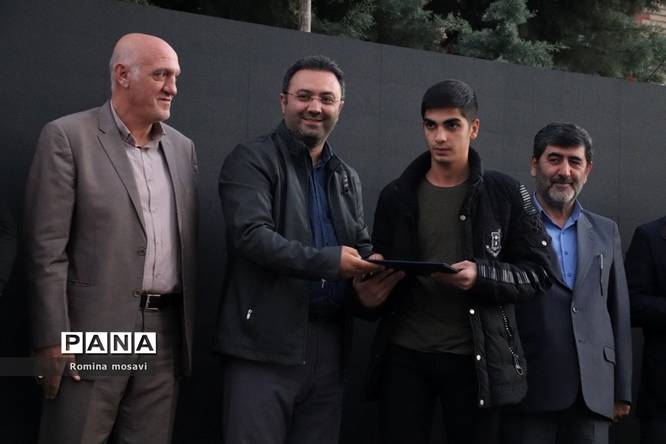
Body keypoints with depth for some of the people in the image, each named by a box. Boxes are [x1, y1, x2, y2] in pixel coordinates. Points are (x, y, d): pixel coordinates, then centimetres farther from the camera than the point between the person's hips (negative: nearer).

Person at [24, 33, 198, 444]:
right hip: (93, 331, -5)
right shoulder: (67, 136, -4)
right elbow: (47, 249, -9)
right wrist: (53, 341, -13)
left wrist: (189, 329, 12)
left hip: (166, 332, 5)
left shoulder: (183, 147, 13)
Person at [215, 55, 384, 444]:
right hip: (266, 344, -6)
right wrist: (329, 261, -21)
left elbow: (363, 247, 20)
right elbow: (252, 234, -16)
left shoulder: (347, 177, 19)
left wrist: (373, 273, -4)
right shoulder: (252, 160, -2)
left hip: (329, 345, 6)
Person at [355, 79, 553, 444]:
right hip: (404, 354, 1)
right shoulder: (396, 196, 7)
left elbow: (537, 273, 0)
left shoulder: (504, 193, 2)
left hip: (475, 358, -1)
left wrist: (481, 276, -18)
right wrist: (372, 292, -12)